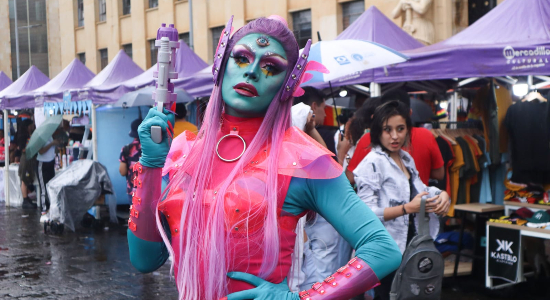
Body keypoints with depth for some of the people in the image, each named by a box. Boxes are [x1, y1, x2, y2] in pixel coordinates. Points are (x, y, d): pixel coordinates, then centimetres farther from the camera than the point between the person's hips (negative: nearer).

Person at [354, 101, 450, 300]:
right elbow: (366, 213, -21)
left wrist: (442, 195, 1)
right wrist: (408, 208, -24)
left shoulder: (407, 160, 13)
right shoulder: (373, 163, -12)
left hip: (409, 248, 8)